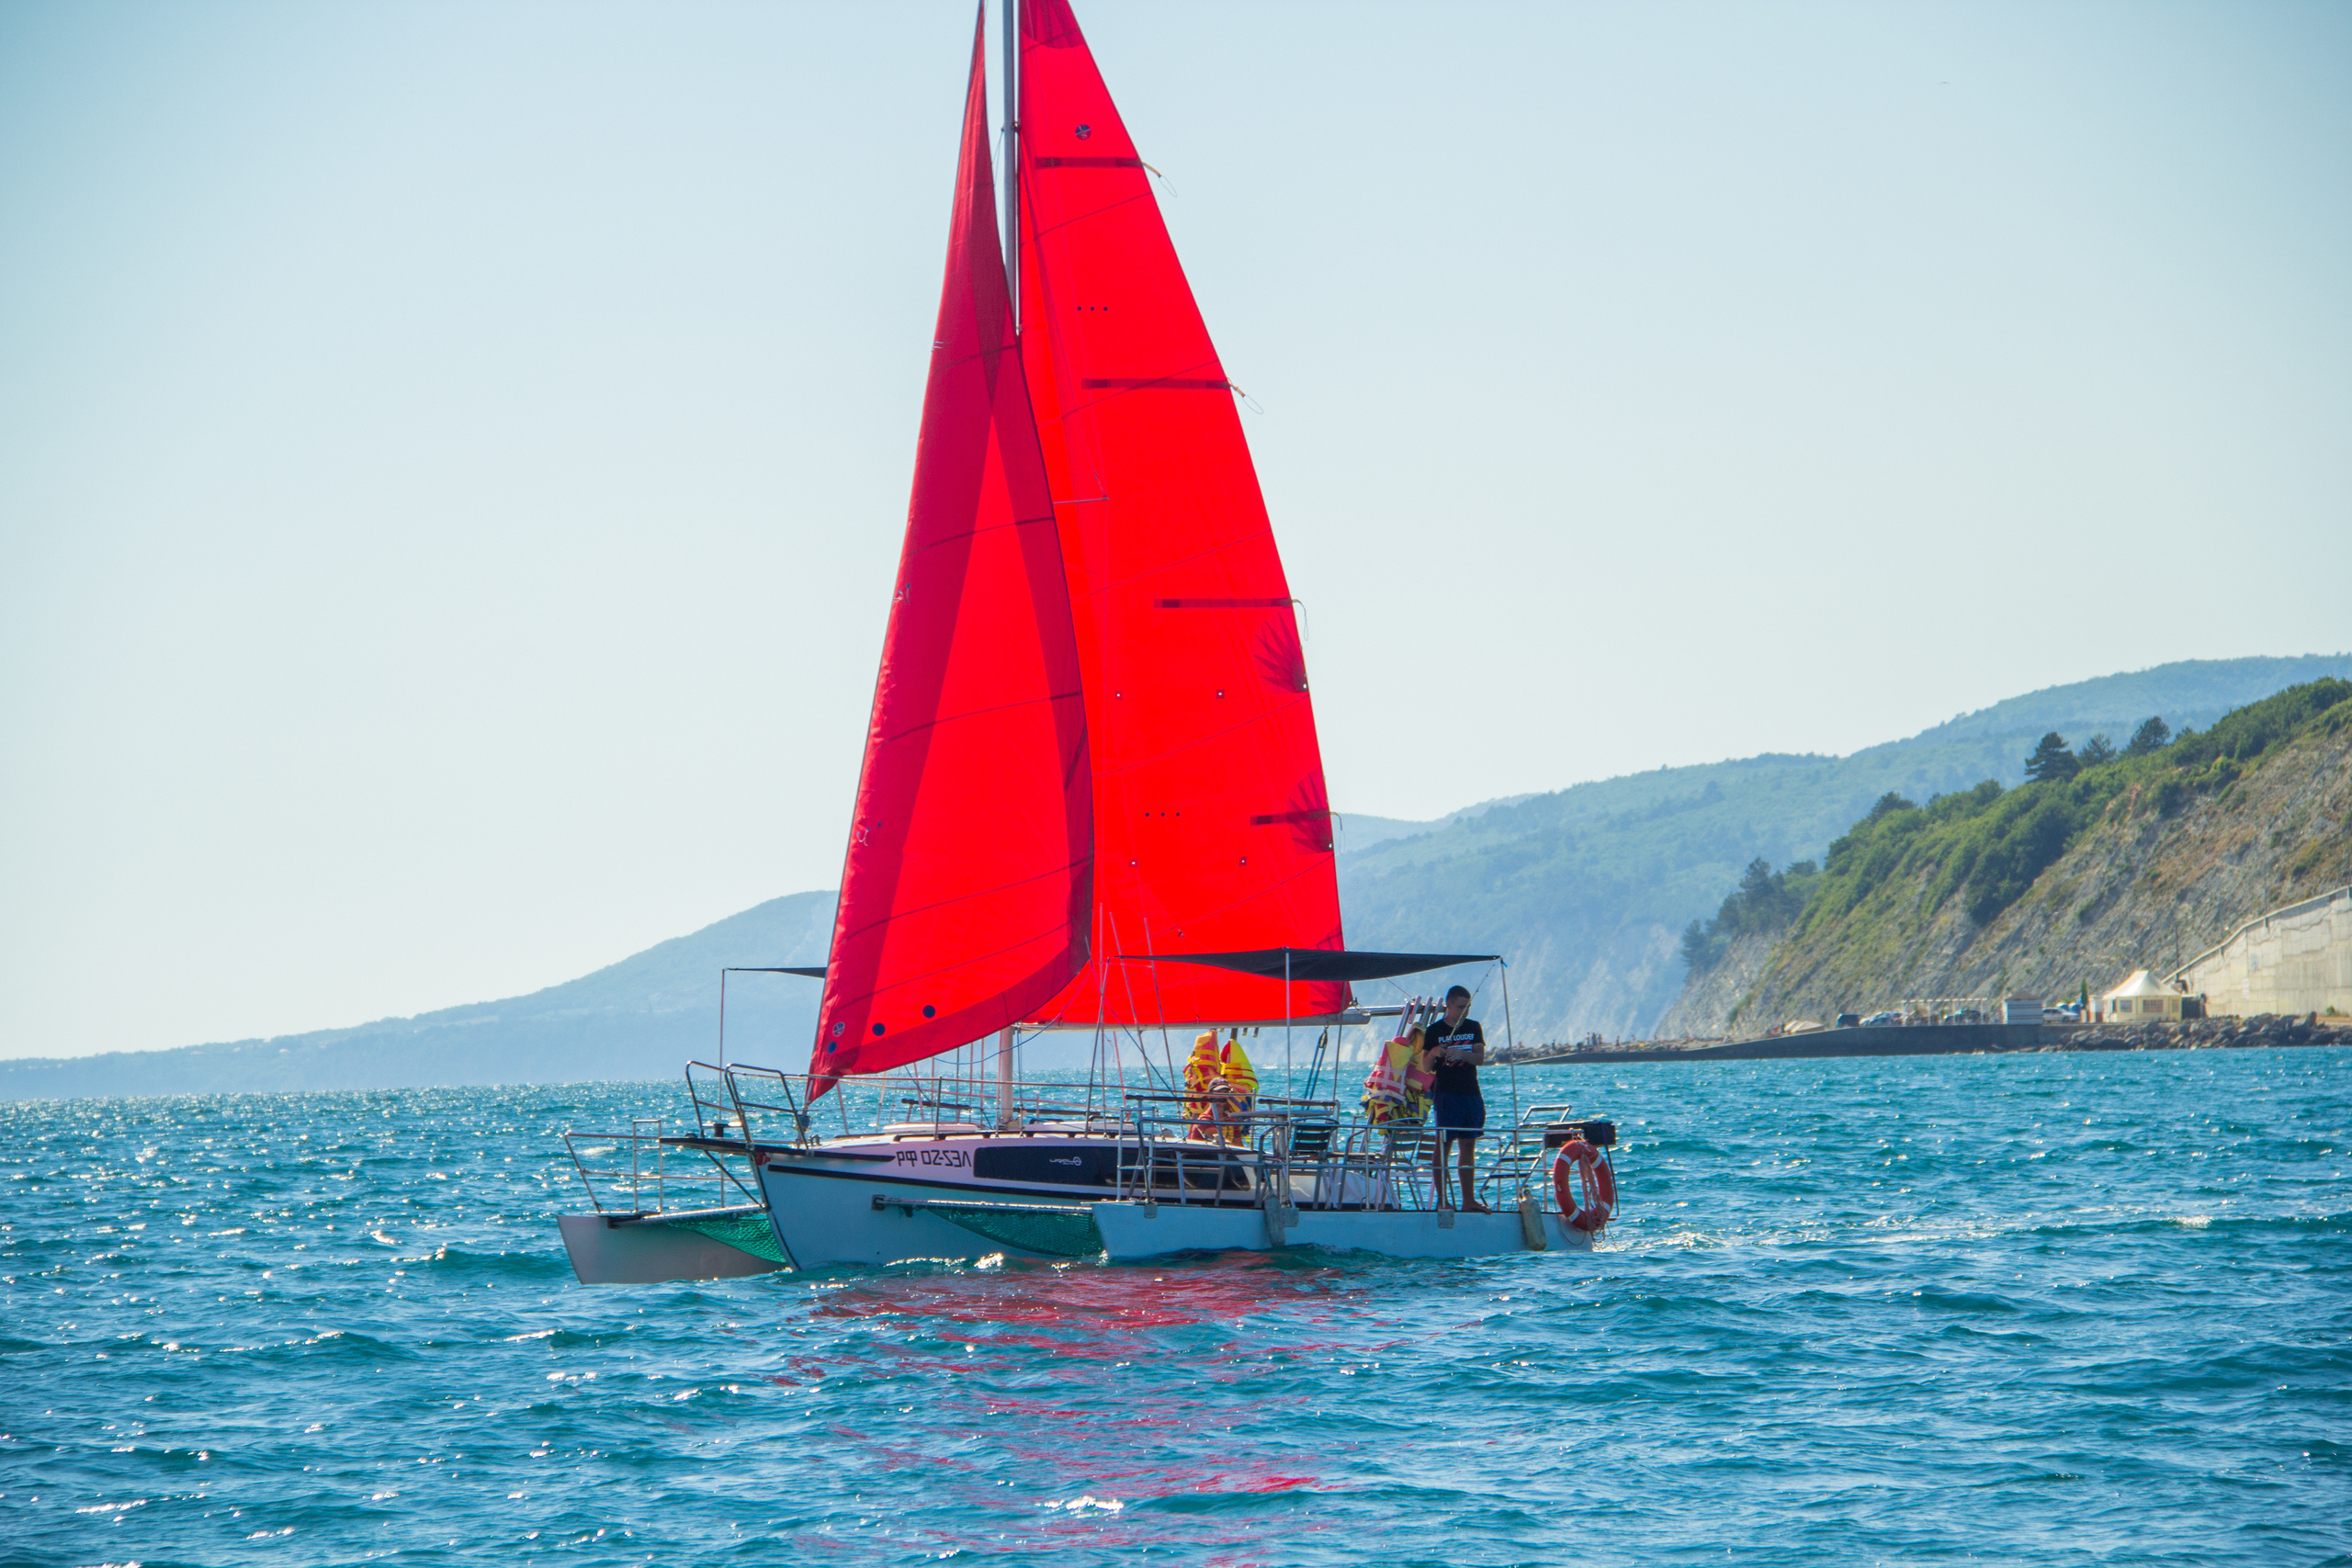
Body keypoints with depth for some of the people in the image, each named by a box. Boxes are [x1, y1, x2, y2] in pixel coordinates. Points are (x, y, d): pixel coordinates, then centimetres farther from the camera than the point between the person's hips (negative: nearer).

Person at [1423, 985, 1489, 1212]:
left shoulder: (1473, 1027, 11)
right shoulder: (1435, 1030, 1)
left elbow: (1480, 1057, -1)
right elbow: (1426, 1067, 1)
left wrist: (1461, 1054, -19)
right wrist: (1434, 1054, -20)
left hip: (1471, 1093, 4)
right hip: (1446, 1093, -4)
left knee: (1468, 1146, 7)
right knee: (1443, 1143, -6)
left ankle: (1469, 1199, 10)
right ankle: (1441, 1198, -5)